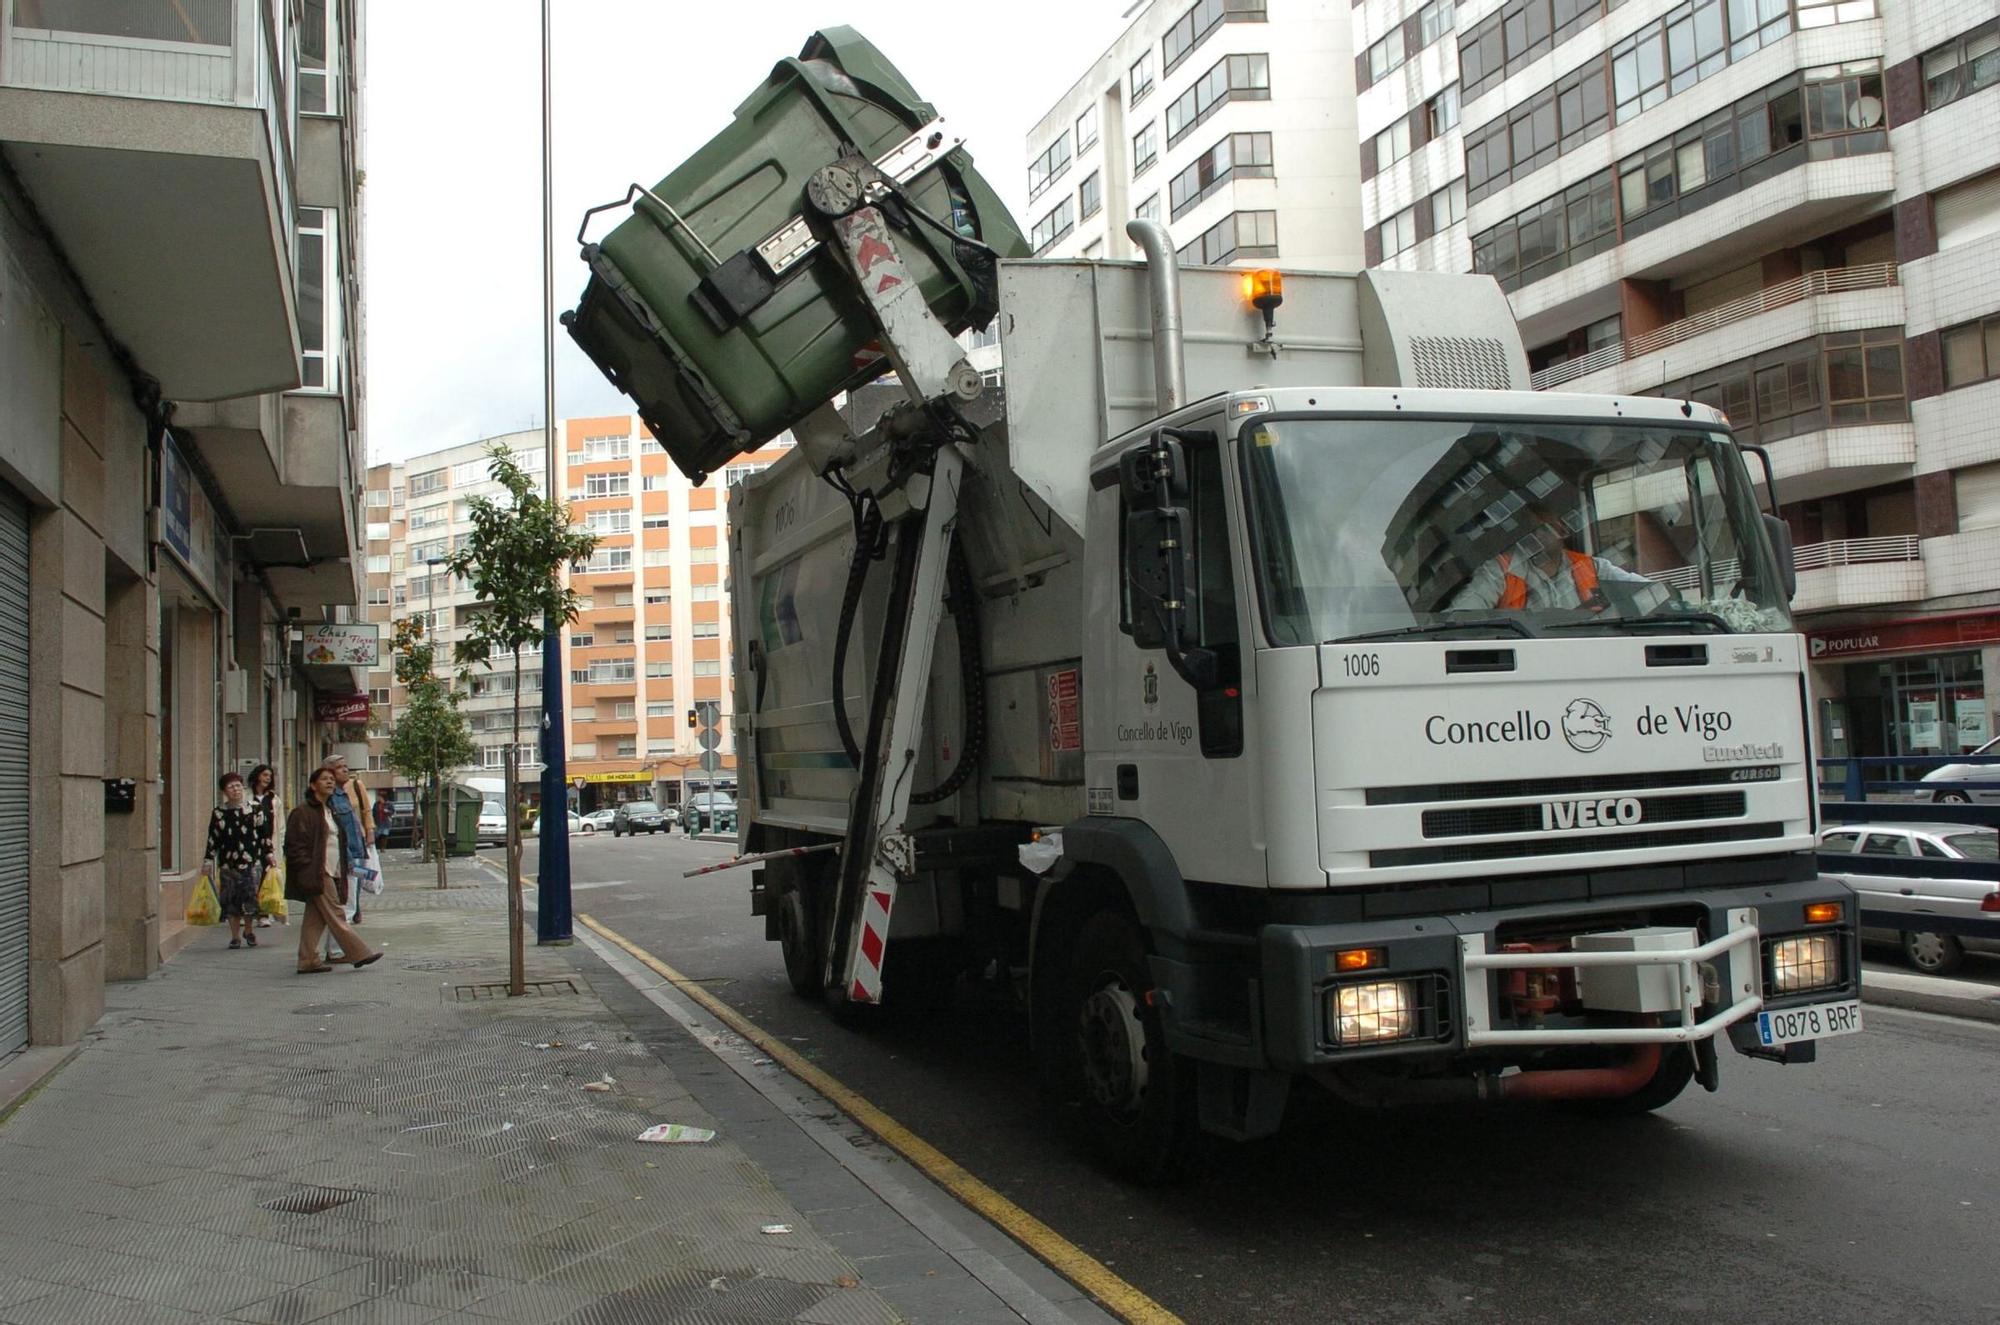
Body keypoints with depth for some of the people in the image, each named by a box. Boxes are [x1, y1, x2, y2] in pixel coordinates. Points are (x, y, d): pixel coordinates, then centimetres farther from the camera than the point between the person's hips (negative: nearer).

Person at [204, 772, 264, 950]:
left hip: (252, 861, -1)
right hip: (228, 863, 1)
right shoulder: (218, 812, 8)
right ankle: (235, 935, 13)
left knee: (251, 895, -10)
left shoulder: (255, 808, 6)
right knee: (231, 900, 2)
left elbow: (264, 834, 8)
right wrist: (208, 860, 4)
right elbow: (213, 839, 9)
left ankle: (248, 929, 13)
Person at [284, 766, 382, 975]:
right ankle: (358, 953, -7)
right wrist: (311, 869, -18)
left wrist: (341, 870, 18)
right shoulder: (303, 813, -8)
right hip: (317, 874, -9)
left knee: (316, 918, 9)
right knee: (335, 916, -7)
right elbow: (295, 845, -13)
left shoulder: (330, 811, 21)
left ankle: (308, 961, 11)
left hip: (331, 873, 9)